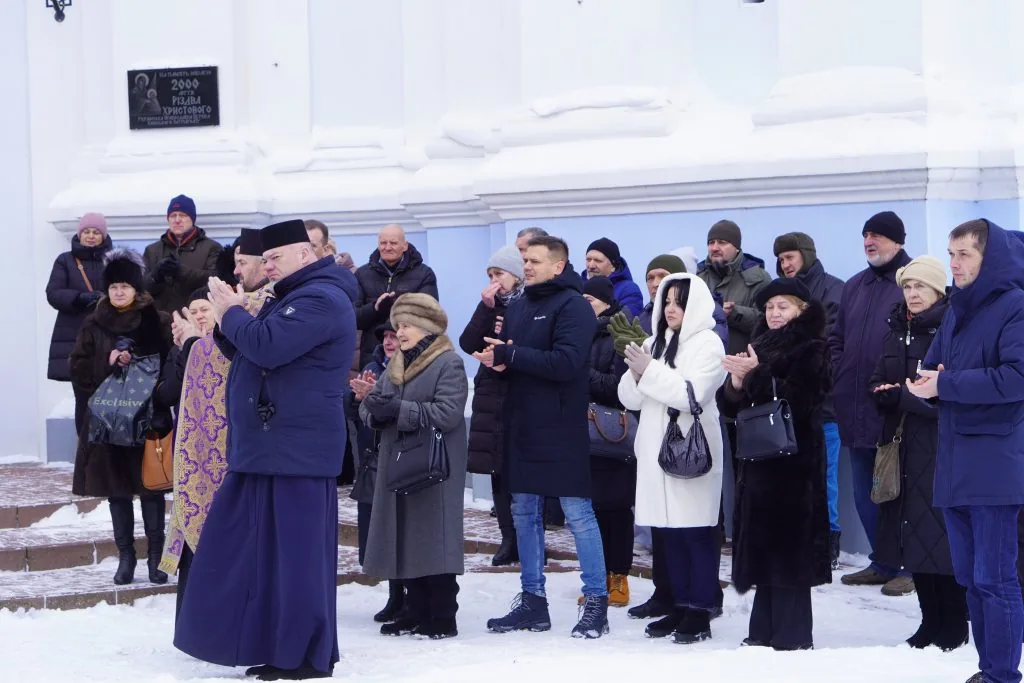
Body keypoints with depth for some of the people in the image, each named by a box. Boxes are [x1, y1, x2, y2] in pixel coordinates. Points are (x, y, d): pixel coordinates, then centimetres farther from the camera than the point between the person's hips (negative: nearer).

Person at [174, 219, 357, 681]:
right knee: (253, 549, 11)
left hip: (297, 450, -11)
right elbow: (248, 354, 25)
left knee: (296, 551, -7)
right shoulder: (290, 298, 22)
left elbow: (267, 347, -25)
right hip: (264, 448, 11)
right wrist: (228, 319, 6)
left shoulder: (320, 298, -13)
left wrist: (229, 313, -9)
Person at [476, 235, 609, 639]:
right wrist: (498, 361, -8)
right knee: (524, 514, 10)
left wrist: (510, 355, -18)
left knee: (578, 513, -3)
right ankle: (532, 601, 18)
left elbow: (565, 363, -20)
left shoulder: (572, 306, -8)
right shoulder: (518, 307, 15)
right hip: (522, 427, 8)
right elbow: (498, 353, 16)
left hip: (561, 430, -8)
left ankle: (597, 603, 2)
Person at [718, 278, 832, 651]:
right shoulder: (760, 347, 16)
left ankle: (792, 635, -6)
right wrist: (735, 384, -8)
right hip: (757, 458, 7)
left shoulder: (811, 351, -3)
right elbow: (731, 406, 12)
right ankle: (765, 631, 13)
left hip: (793, 462, -7)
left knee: (787, 542, -8)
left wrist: (757, 376, -21)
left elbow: (799, 401, -17)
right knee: (761, 544, 7)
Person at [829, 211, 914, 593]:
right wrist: (842, 375, 11)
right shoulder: (855, 286, 16)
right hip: (856, 410, 7)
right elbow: (836, 338, 24)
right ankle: (883, 563, 22)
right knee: (865, 493, 12)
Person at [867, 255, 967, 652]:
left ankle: (953, 625, 3)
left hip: (941, 446, -7)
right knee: (912, 534, 7)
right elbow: (879, 383, 15)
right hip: (902, 445, 7)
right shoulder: (897, 330, 14)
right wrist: (886, 394, -7)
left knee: (940, 531, -7)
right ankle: (930, 621, 16)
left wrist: (902, 396, -14)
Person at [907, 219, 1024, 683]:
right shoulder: (956, 310, 16)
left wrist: (946, 384, -17)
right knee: (969, 576, 12)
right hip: (953, 462, 8)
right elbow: (933, 368, 16)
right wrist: (925, 382, -8)